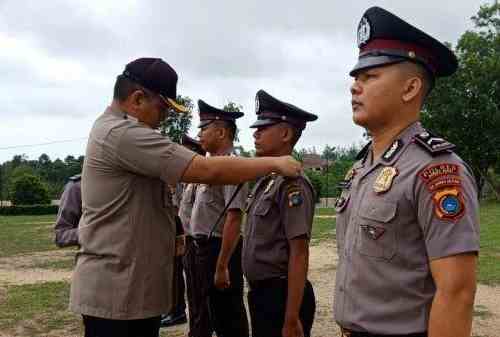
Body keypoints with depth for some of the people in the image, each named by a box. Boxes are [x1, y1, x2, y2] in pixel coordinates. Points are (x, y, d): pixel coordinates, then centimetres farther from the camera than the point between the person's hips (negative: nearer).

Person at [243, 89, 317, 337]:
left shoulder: (292, 184, -19)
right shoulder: (265, 181, 8)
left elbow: (299, 255, -20)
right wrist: (258, 293, 18)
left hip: (282, 295, -8)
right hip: (261, 292, 9)